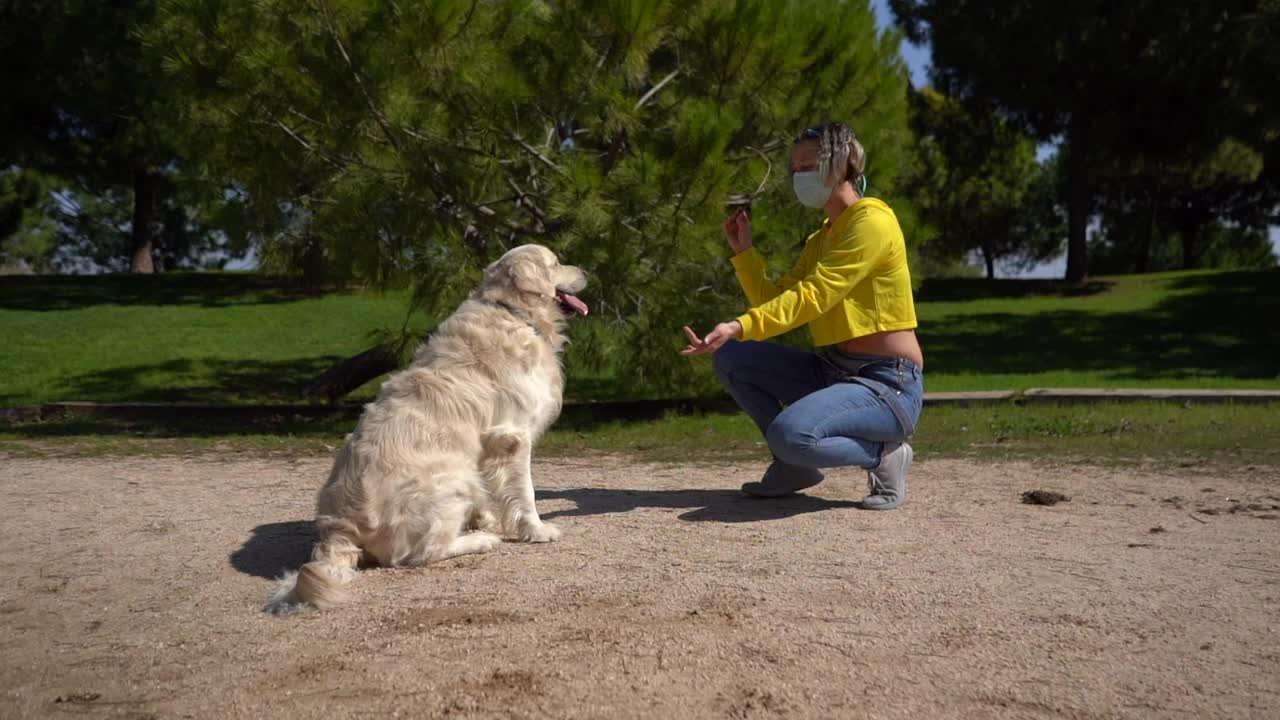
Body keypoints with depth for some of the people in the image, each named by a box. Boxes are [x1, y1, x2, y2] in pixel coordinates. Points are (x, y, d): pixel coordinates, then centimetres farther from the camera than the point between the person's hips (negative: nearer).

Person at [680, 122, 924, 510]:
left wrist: (739, 327, -32)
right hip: (832, 371, 9)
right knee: (731, 359, -4)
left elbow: (810, 298, -23)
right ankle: (794, 465, 8)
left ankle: (884, 453, -3)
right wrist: (743, 250, 6)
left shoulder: (872, 221, -12)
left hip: (888, 384, -9)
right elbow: (776, 301, 13)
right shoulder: (819, 240, 17)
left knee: (791, 433, -33)